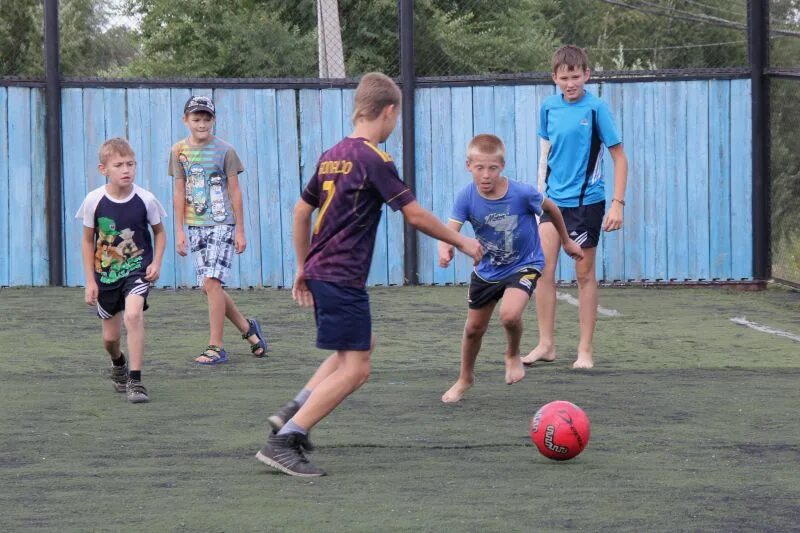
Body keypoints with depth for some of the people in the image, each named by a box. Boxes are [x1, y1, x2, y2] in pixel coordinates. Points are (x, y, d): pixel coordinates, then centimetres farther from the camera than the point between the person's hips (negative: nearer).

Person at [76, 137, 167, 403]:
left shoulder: (146, 200, -12)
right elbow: (88, 240, 1)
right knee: (110, 336, 12)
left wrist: (156, 263, -9)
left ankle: (135, 381, -22)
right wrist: (90, 281, -1)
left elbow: (159, 232, 5)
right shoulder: (94, 201, -11)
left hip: (137, 270, -2)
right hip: (105, 274, 2)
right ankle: (118, 364, 49)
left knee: (133, 315, -29)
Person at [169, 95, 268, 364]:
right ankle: (247, 328, 27)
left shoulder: (224, 151, -3)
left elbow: (235, 191, -1)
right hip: (196, 227, 5)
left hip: (222, 224, -5)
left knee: (212, 282, -15)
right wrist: (180, 231, 6)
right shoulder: (179, 151, 6)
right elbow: (180, 192, 10)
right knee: (208, 287, 5)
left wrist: (240, 231, -2)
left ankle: (216, 347, -9)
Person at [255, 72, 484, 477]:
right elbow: (415, 215, -12)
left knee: (362, 345, 25)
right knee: (355, 368, -7)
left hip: (319, 272, 9)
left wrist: (303, 268, 26)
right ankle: (284, 441, -13)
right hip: (343, 277, -9)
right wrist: (460, 242, 1)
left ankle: (292, 413, 15)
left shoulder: (333, 156, 12)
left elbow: (301, 211, 19)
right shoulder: (374, 159, -13)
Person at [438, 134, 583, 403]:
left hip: (524, 265, -3)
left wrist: (566, 241, 9)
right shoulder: (467, 196, -21)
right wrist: (445, 249, -54)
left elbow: (550, 208, -6)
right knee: (474, 328, 15)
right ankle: (465, 378, 43)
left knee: (509, 315, -29)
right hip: (487, 268, 3)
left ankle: (513, 355, 6)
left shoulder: (522, 193, -26)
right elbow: (449, 230, -30)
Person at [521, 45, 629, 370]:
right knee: (543, 266, -7)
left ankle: (585, 350, 11)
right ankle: (546, 344, 3)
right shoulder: (548, 108, 3)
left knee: (585, 274, 3)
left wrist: (618, 203, -14)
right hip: (554, 198, 4)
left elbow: (619, 157, -8)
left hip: (586, 200, -4)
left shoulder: (596, 108, -10)